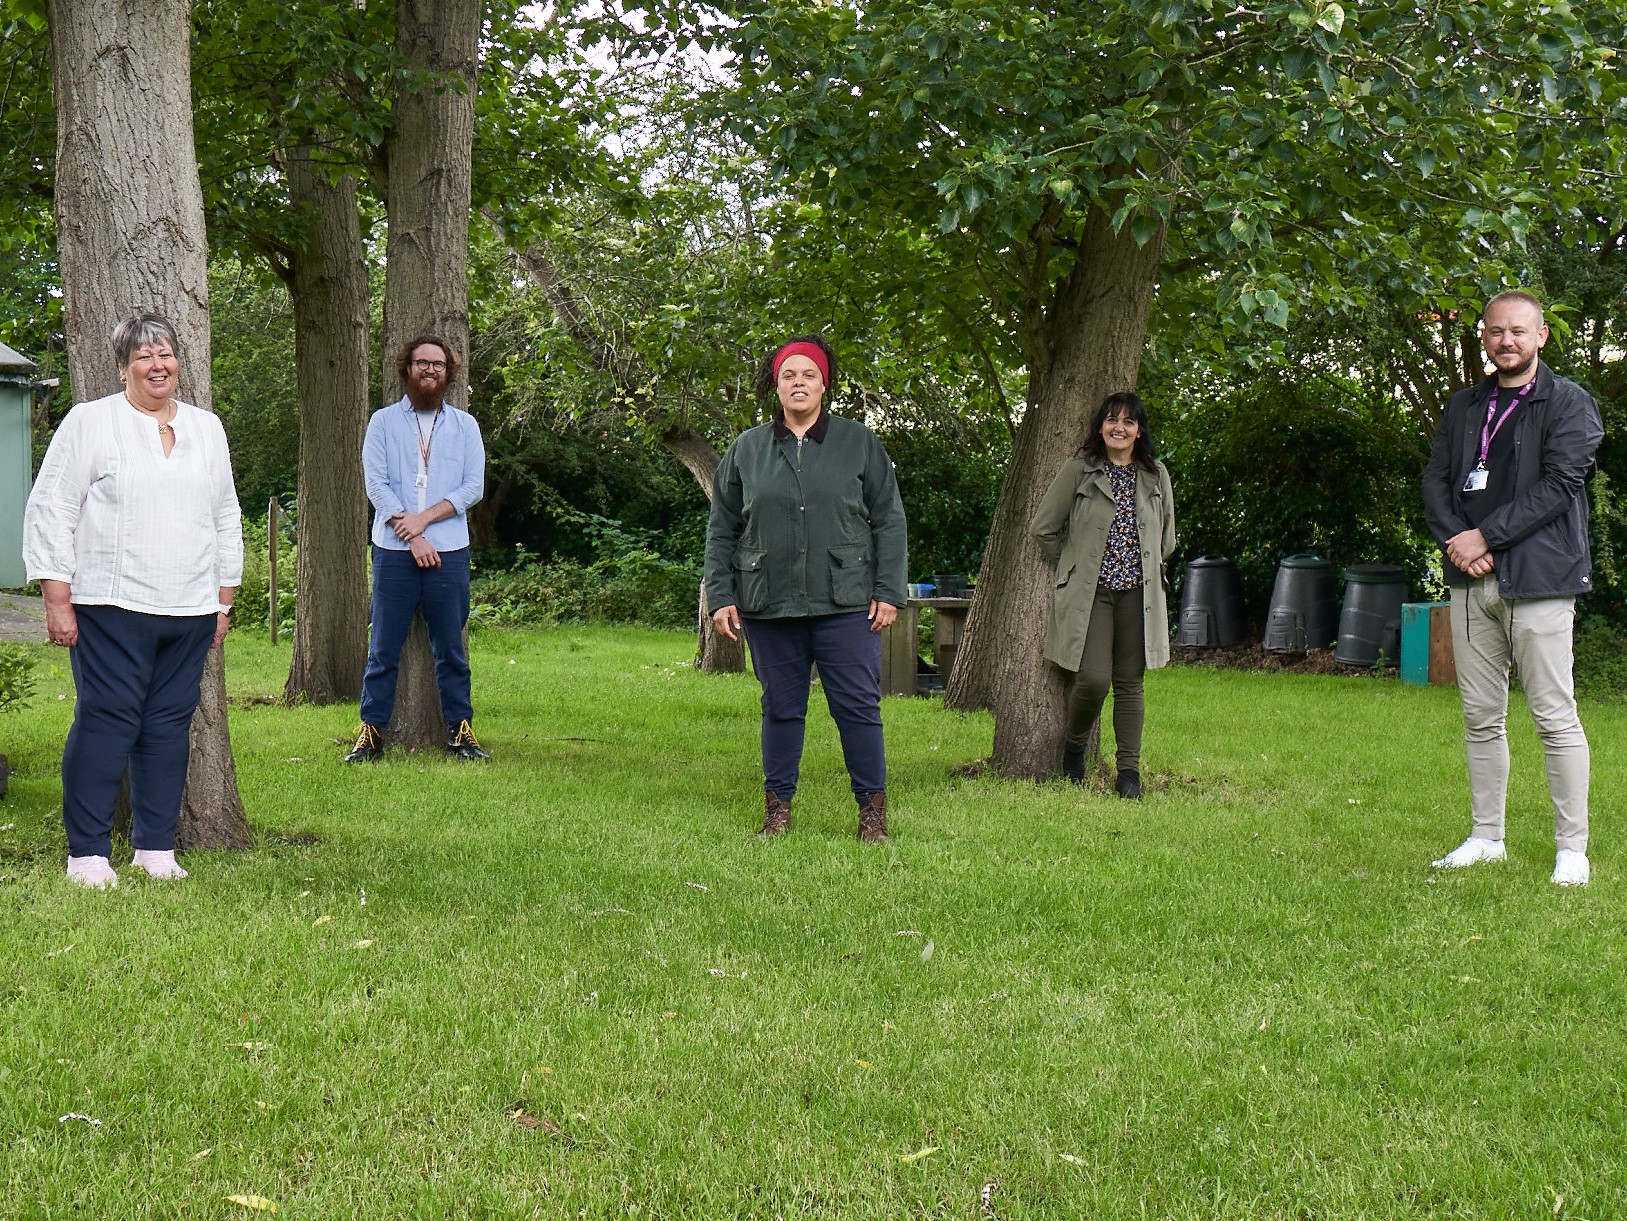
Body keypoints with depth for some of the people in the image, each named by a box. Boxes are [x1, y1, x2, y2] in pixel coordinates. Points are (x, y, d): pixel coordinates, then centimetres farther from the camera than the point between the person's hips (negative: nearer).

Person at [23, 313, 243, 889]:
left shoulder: (207, 428, 15)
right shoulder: (90, 422, 1)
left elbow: (226, 518, 21)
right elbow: (50, 511, -2)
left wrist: (224, 602, 17)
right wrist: (56, 601, -8)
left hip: (190, 609, 5)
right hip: (112, 607, -5)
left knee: (170, 721, 5)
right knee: (106, 720, -7)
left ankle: (156, 846, 14)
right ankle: (87, 852, 0)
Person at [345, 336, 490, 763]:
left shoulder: (465, 425, 10)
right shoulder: (383, 421, 7)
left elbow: (474, 487, 2)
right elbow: (376, 484, -2)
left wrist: (424, 518, -11)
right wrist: (412, 537, -11)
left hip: (448, 551, 1)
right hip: (393, 551, -1)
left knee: (451, 648, 4)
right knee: (383, 648, 0)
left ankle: (459, 730, 10)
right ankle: (371, 731, 5)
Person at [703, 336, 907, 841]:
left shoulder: (859, 443, 6)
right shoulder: (746, 449, 9)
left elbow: (889, 521, 6)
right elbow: (721, 530, 12)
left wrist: (889, 591, -2)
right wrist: (721, 597, 4)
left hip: (846, 604, -1)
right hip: (769, 606, 2)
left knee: (857, 705, -2)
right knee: (781, 708, 8)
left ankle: (873, 809, 7)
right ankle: (777, 807, 17)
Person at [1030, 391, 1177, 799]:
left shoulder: (1156, 475, 9)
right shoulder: (1079, 469, -1)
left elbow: (1167, 539, 21)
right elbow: (1043, 527, 2)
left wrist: (1144, 567, 14)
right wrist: (1074, 566, 7)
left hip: (1137, 593, 3)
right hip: (1089, 592, -3)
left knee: (1129, 682, 4)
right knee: (1093, 679, -13)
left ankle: (1129, 770, 10)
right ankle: (1074, 747, 14)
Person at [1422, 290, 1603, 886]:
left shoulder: (1569, 403, -1)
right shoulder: (1464, 407, 17)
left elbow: (1558, 484, -11)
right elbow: (1435, 481, 12)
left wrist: (1484, 536, -14)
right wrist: (1457, 542, -6)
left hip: (1538, 577, -6)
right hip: (1472, 578, 6)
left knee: (1555, 717, -5)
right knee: (1481, 717, 9)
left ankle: (1572, 848, 1)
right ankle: (1486, 837, 18)